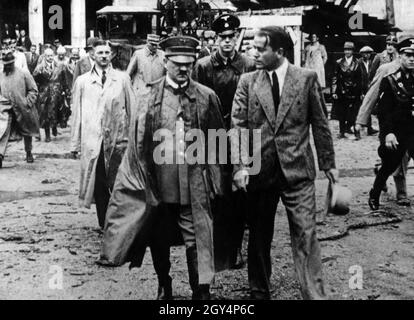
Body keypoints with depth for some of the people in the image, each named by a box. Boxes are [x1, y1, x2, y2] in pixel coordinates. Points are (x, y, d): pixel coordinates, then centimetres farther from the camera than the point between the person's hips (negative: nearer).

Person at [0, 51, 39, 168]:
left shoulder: (23, 74, -5)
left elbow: (33, 90, -1)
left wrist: (28, 103, -11)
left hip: (23, 109, 0)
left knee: (27, 132, 16)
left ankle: (29, 153, 35)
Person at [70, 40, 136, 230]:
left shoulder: (122, 79, 6)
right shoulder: (82, 81, 8)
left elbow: (132, 109, 6)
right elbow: (77, 114, 8)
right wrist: (75, 143, 6)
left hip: (118, 140, -1)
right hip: (92, 141, 1)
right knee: (99, 185, 4)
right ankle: (104, 225, 16)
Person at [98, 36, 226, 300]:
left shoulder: (207, 97, 1)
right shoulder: (149, 97, 2)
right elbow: (138, 141, 3)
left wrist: (215, 181, 1)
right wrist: (142, 178, -1)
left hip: (194, 186, -1)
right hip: (157, 184, 1)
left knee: (197, 240, -1)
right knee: (159, 239, 14)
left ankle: (202, 291, 10)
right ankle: (164, 287, 34)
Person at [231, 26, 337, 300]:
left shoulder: (307, 78, 1)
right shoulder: (247, 82, 4)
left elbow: (320, 124, 5)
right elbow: (238, 126, -2)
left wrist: (328, 164, 6)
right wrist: (240, 165, -13)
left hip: (297, 170, -2)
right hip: (259, 171, 2)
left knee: (306, 236, -3)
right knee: (259, 237, 11)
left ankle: (315, 295, 6)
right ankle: (259, 292, 26)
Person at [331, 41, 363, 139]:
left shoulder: (357, 64, 5)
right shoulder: (339, 63, 3)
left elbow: (360, 79, 7)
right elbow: (334, 78, 2)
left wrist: (360, 93, 4)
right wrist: (334, 92, -5)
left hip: (353, 93, 0)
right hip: (341, 92, 0)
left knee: (353, 114, -1)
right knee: (341, 113, 4)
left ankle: (349, 128, 12)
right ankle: (342, 131, 12)